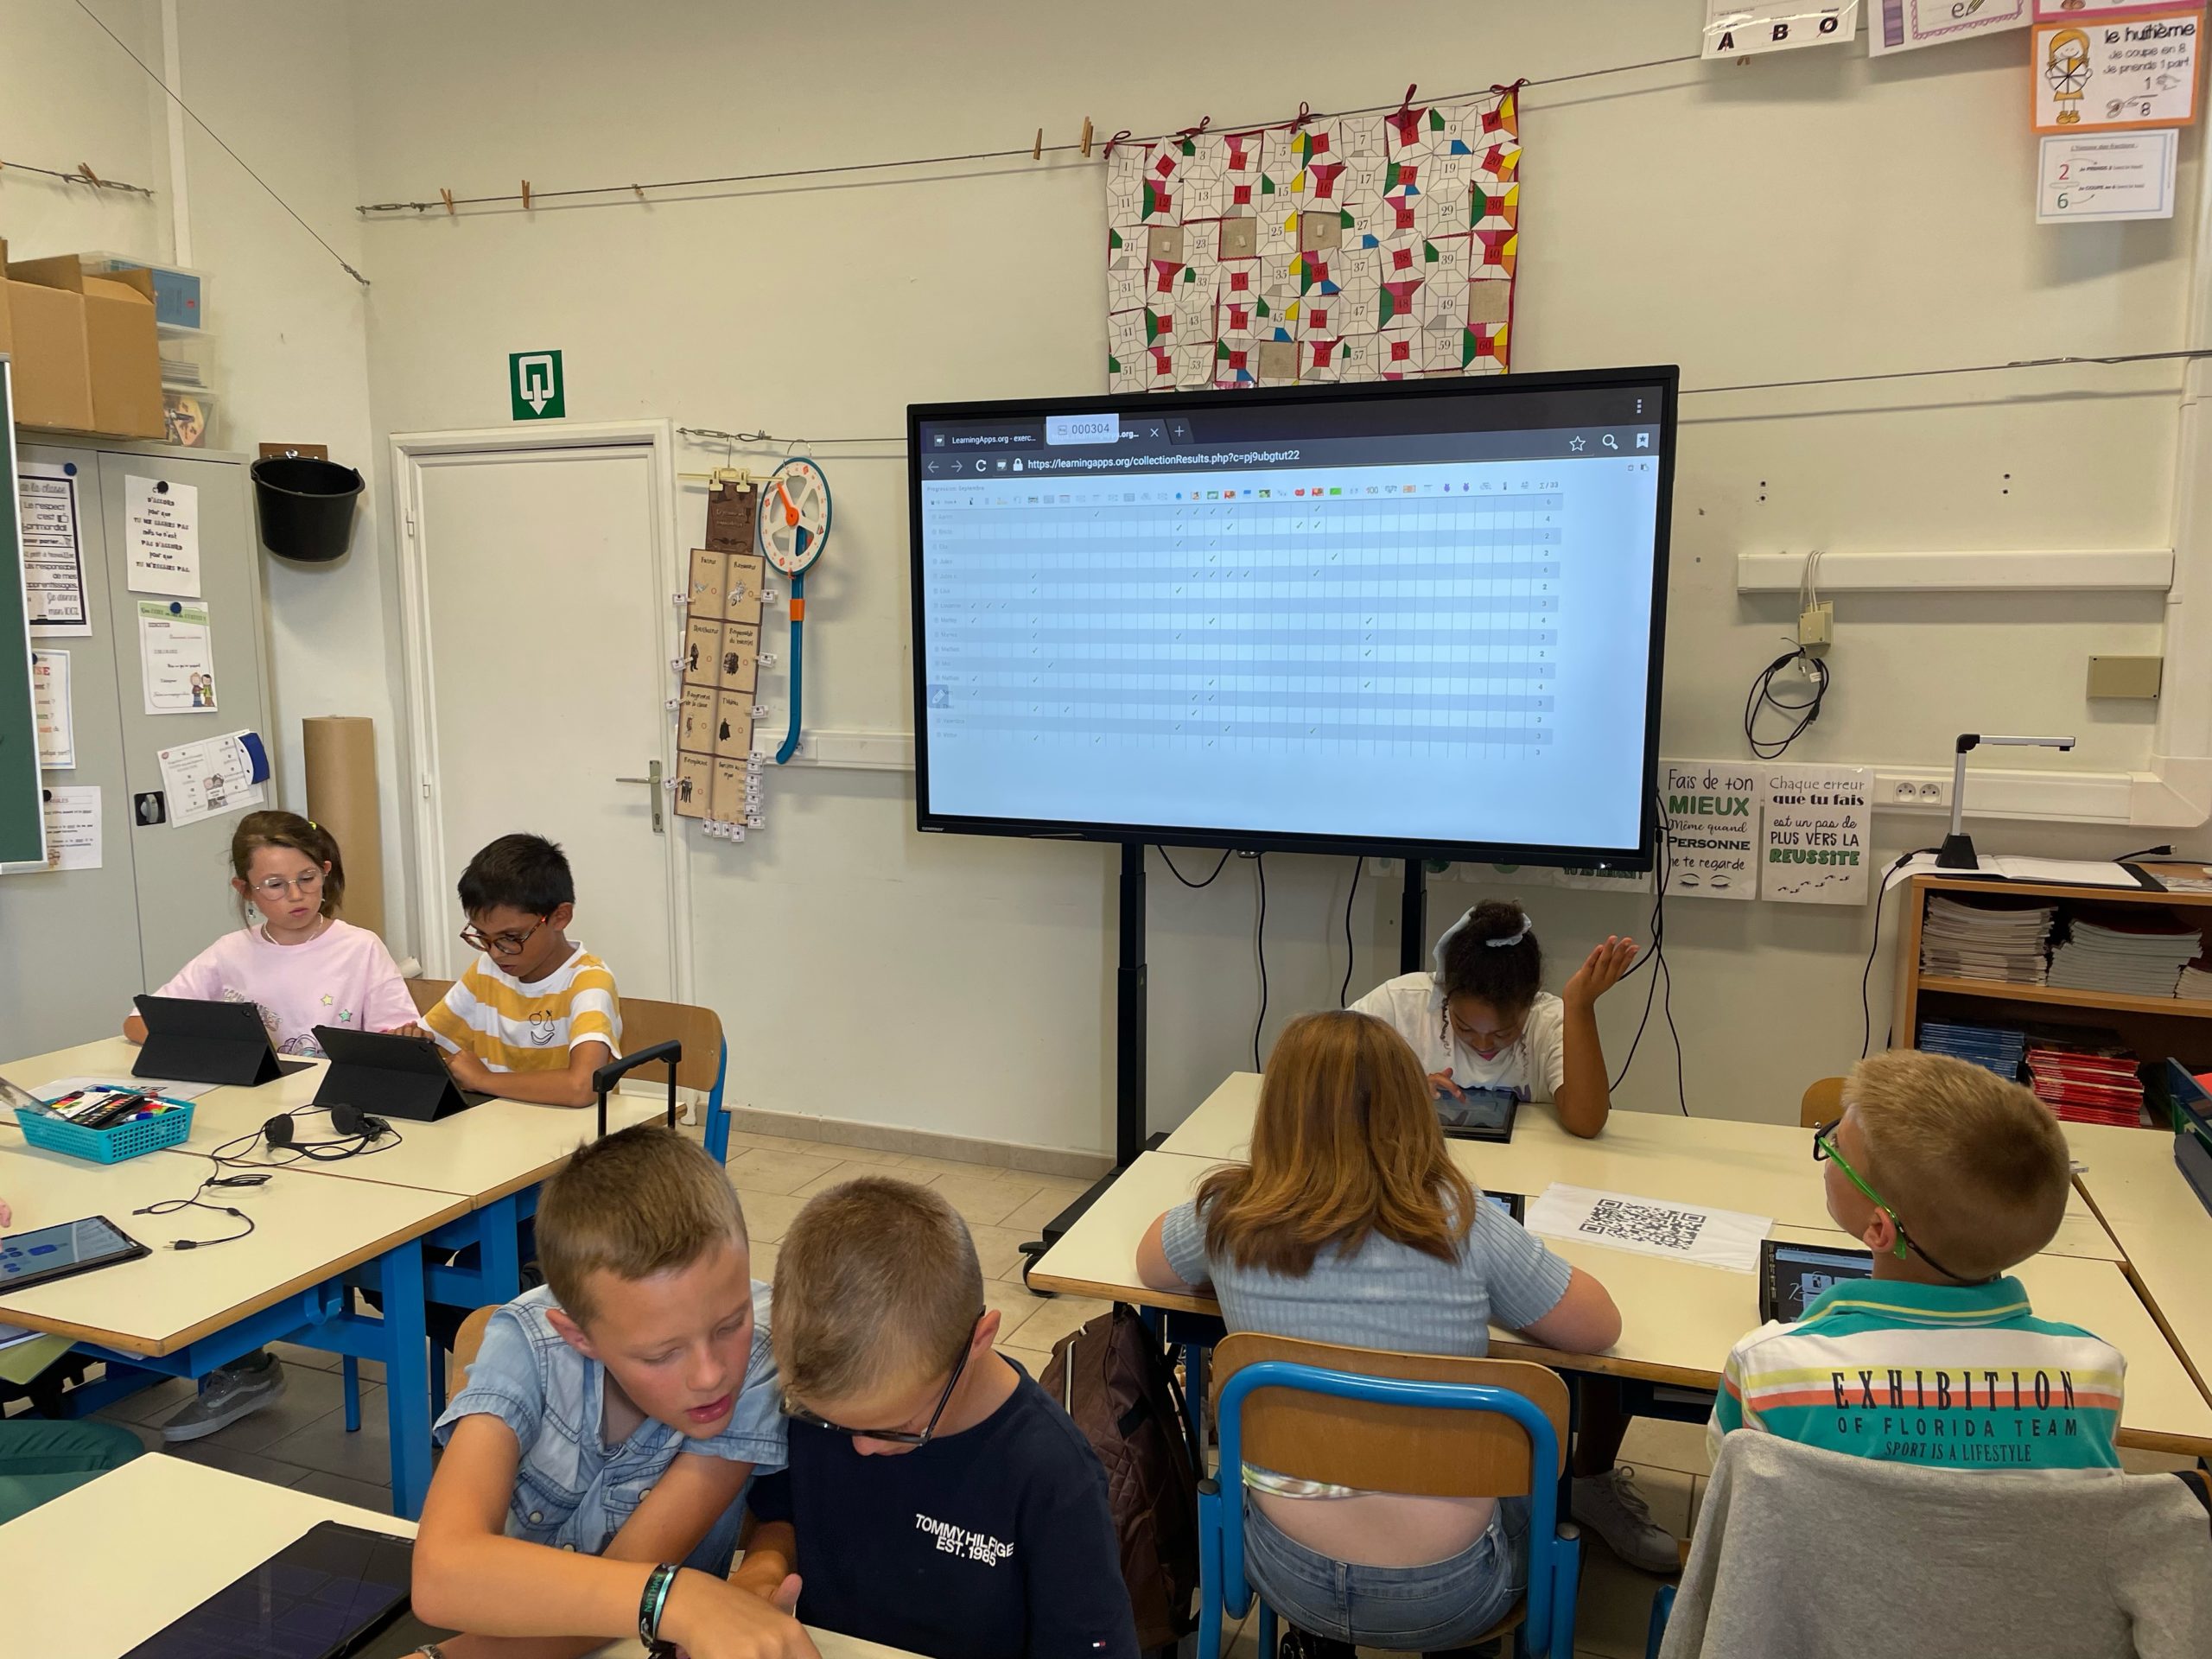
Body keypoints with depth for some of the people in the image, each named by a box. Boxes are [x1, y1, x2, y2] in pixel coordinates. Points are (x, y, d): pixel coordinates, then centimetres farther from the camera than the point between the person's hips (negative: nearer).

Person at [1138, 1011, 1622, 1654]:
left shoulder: (1231, 1219, -12)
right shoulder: (1464, 1224, -15)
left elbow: (1149, 1264, 11)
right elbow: (1601, 1327, 1)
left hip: (1291, 1575, 1)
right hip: (1447, 1591, -1)